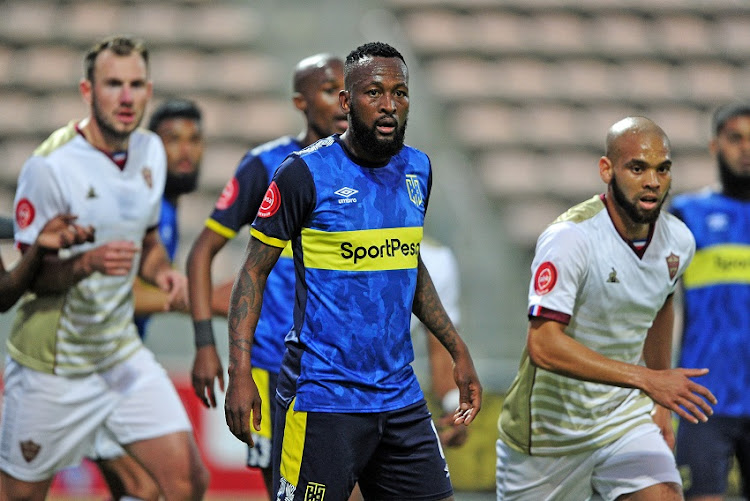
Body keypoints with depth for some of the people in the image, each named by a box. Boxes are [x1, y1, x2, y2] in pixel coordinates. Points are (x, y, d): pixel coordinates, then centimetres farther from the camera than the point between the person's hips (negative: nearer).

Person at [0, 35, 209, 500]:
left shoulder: (151, 151, 4)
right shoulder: (50, 165, -17)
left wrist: (163, 271, -3)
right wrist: (89, 262, -35)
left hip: (123, 353, 5)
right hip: (53, 365, -5)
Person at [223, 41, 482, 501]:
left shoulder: (418, 170, 9)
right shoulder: (306, 173, -9)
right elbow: (254, 271, -5)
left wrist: (458, 351, 22)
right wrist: (240, 372, -15)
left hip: (400, 394, 6)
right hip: (321, 397, -6)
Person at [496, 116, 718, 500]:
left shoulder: (678, 241, -3)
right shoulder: (570, 238, -24)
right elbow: (544, 345, -32)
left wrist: (663, 402, 22)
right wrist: (646, 378, -35)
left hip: (626, 417, 4)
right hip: (550, 423, -4)